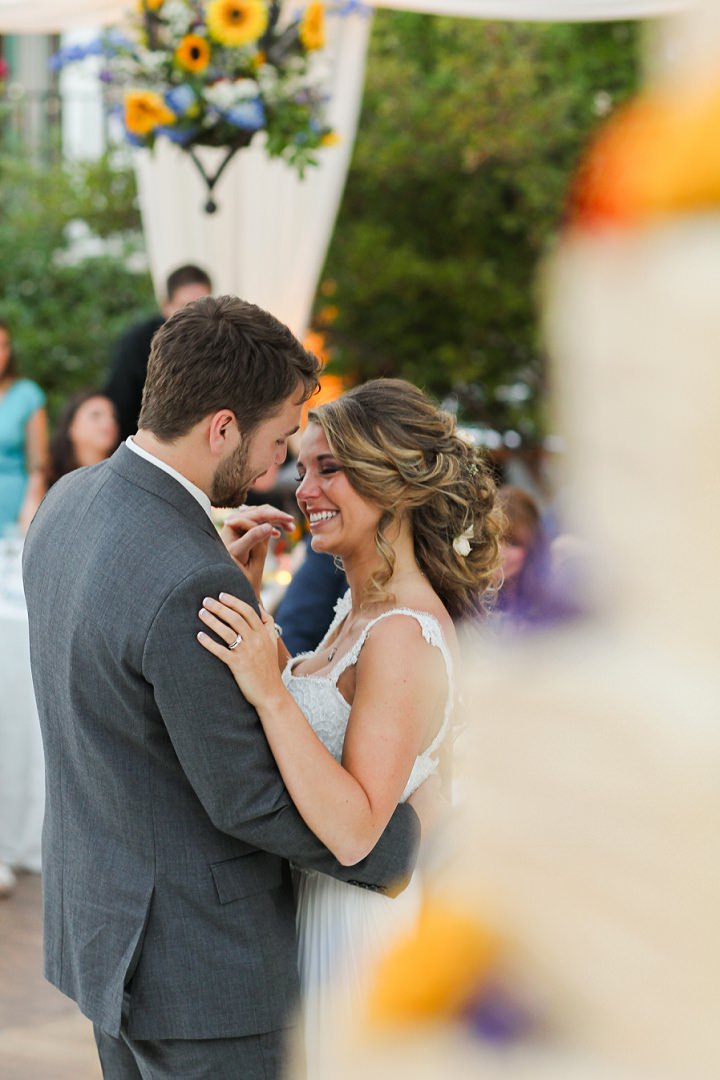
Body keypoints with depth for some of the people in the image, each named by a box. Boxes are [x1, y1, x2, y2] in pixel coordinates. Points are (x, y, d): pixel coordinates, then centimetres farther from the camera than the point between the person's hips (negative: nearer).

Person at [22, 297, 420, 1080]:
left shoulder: (70, 502, -2)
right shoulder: (190, 587, -31)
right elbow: (247, 799, -22)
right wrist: (389, 851, -8)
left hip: (99, 912, 9)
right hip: (197, 957, -9)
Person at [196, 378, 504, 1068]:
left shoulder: (404, 636, -24)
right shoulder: (361, 607, 5)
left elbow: (354, 831, -29)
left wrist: (270, 694, -35)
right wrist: (259, 629, 6)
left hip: (349, 926, -9)